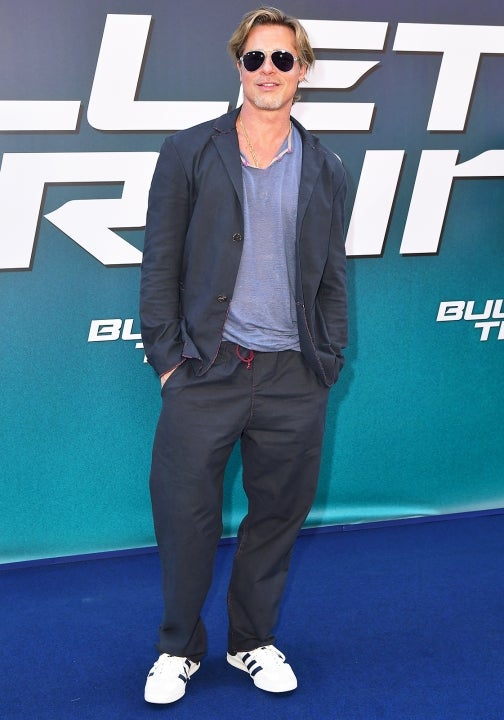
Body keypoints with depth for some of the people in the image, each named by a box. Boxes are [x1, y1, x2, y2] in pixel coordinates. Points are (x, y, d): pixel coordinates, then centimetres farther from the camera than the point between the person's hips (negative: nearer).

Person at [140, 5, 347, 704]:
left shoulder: (326, 170, 11)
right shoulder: (189, 153, 4)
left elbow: (332, 279, 13)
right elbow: (160, 264, 2)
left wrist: (327, 364, 5)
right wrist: (166, 357, -4)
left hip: (294, 381, 2)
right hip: (205, 370, -2)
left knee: (278, 515, 10)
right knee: (185, 515, 2)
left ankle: (254, 641, 30)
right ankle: (179, 648, 23)